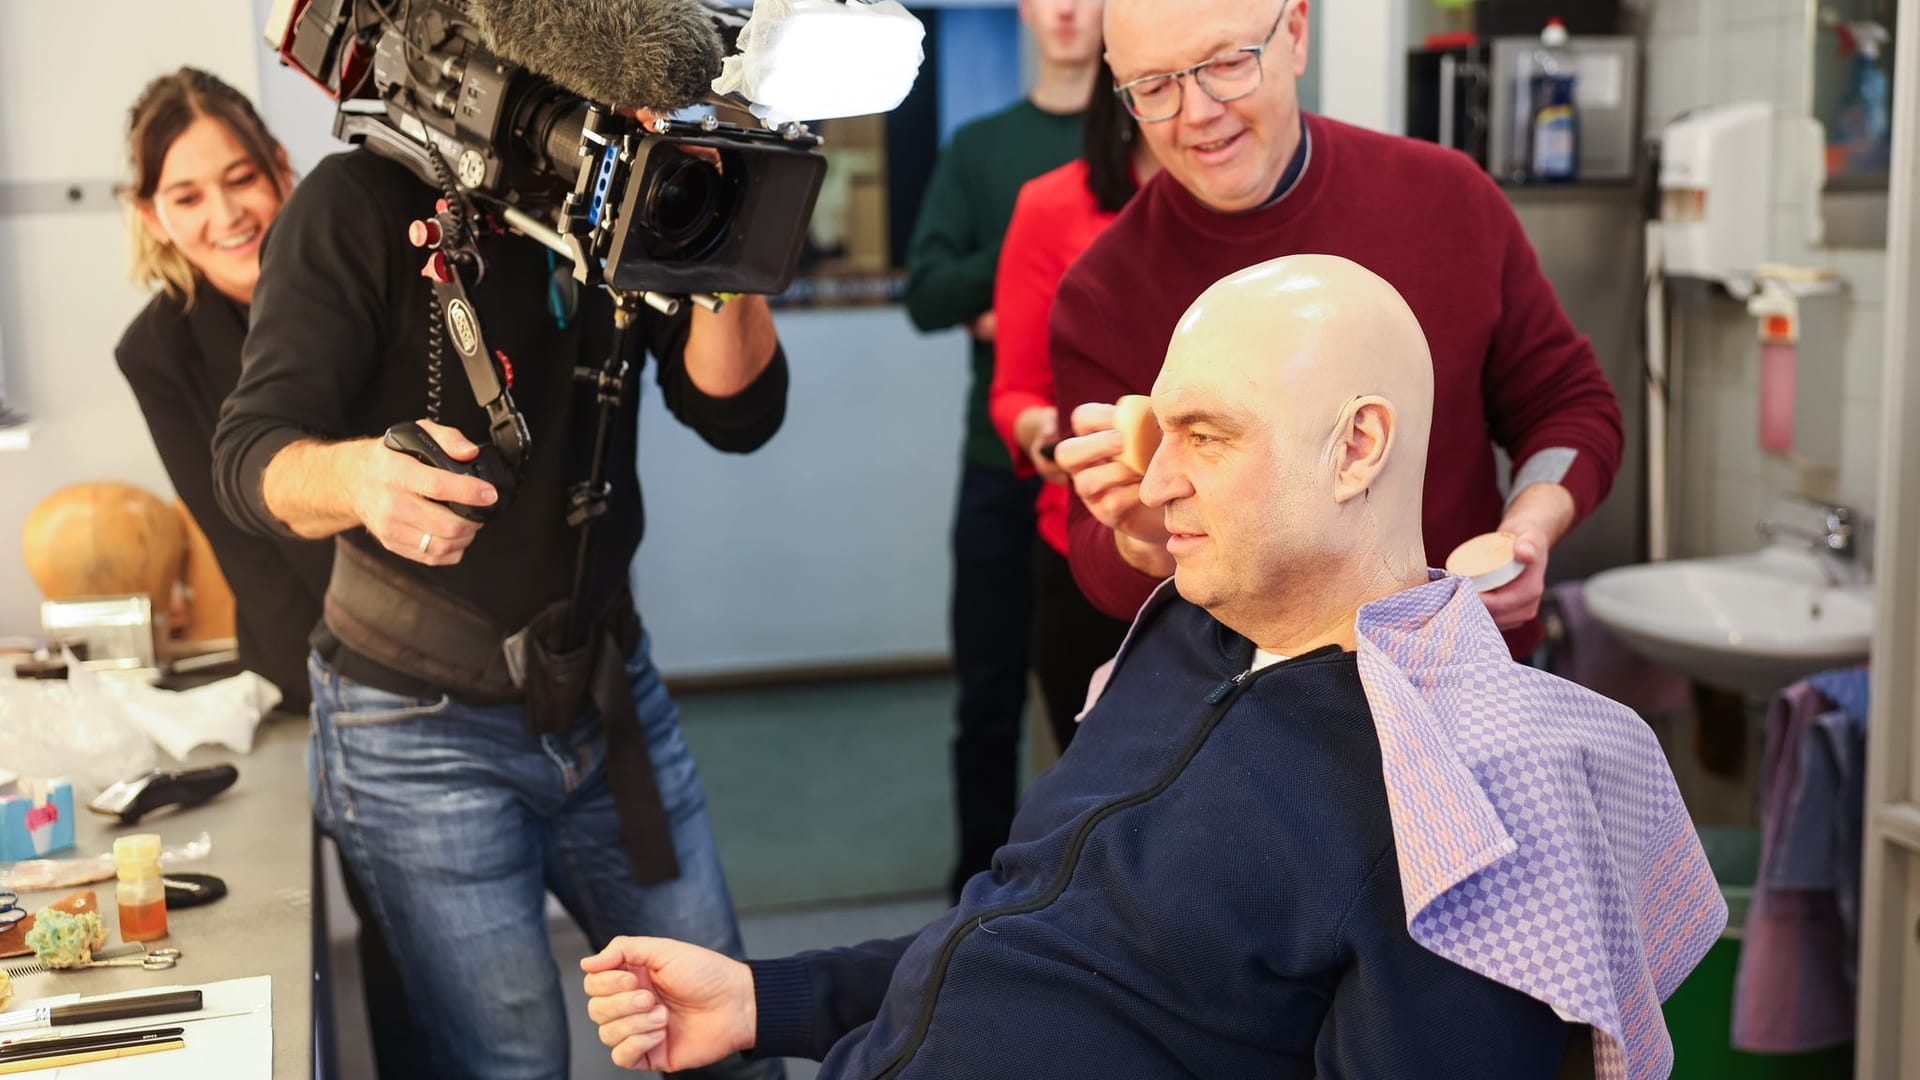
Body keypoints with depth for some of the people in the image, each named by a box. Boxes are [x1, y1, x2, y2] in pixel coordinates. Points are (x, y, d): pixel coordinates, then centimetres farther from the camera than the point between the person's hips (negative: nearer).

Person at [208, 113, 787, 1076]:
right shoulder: (363, 203, -12)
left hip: (609, 689, 5)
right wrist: (358, 475, -44)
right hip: (424, 719, -4)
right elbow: (248, 456, -20)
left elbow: (735, 411, -5)